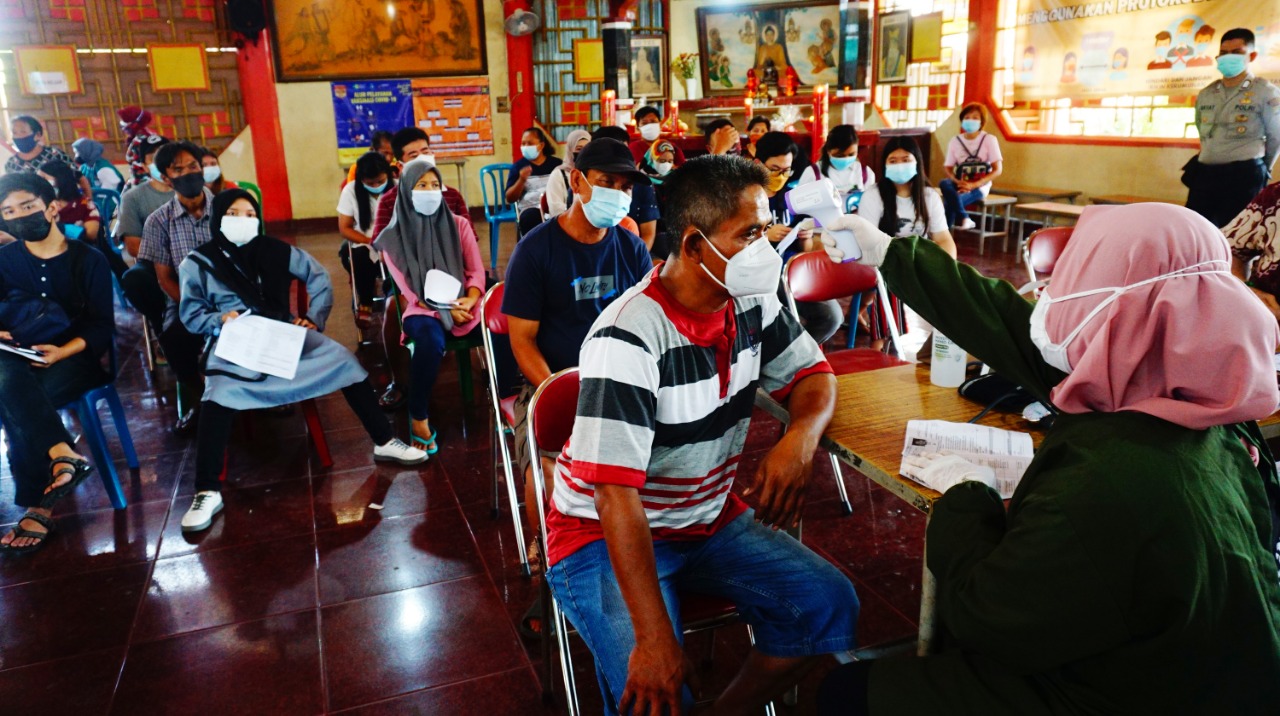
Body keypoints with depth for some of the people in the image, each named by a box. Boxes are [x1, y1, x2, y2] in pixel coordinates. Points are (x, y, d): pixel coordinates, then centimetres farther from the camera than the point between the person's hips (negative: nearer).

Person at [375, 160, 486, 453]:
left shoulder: (459, 225, 10)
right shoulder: (394, 237, 2)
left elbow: (476, 271, 5)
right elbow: (409, 289, -2)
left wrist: (469, 301, -15)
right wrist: (444, 309, -16)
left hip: (462, 306, 3)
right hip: (422, 310, -2)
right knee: (431, 339, -39)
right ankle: (419, 418, -23)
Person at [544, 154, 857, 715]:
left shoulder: (752, 303, -5)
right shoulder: (629, 338, -27)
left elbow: (813, 375, 8)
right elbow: (616, 496, -30)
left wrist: (801, 437, -17)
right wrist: (655, 640, -34)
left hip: (711, 517, 7)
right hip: (607, 535, -6)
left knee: (829, 604, -9)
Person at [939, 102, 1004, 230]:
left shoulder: (989, 140, -1)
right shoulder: (955, 140, 8)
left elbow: (998, 169, -6)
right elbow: (947, 167, 6)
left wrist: (973, 185, -18)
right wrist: (957, 182, -17)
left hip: (980, 186, -3)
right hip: (960, 185, 4)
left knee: (949, 201, -32)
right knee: (944, 183, -33)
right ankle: (963, 219, -32)